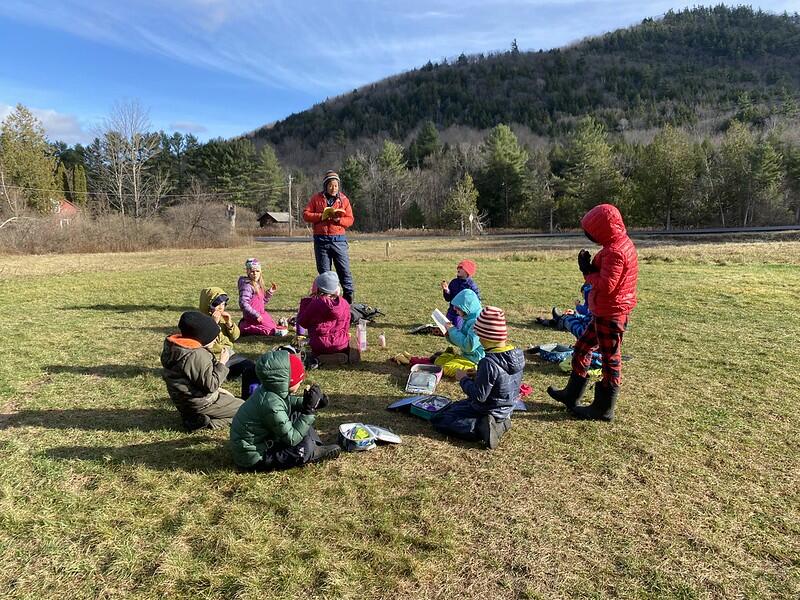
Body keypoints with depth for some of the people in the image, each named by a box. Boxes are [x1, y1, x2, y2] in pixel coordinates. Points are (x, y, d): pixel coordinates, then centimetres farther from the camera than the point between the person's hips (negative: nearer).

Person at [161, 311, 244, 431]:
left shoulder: (175, 348, 4)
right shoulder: (198, 355, -28)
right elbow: (211, 385, -26)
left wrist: (218, 389, 10)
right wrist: (221, 363, -18)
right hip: (199, 404, -10)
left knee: (231, 398, 30)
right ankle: (210, 422, -12)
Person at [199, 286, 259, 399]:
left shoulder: (223, 316, 8)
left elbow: (235, 337, 12)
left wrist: (230, 323, -6)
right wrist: (213, 323, -26)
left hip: (228, 354, 7)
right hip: (213, 358, -7)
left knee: (251, 367, -4)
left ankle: (248, 398, 9)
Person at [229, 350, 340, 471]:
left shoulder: (271, 389, -7)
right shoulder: (272, 405, -33)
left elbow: (289, 400, 17)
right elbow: (292, 439, -26)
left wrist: (305, 403, -1)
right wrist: (309, 410, -26)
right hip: (252, 458, -9)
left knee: (298, 416, 8)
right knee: (304, 447, -19)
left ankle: (317, 444, 10)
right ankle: (315, 453, 11)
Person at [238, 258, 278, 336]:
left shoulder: (258, 284, 9)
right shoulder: (247, 286, -19)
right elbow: (243, 303, -28)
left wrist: (270, 292, 5)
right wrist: (256, 315, -27)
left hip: (260, 313, 9)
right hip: (252, 316, -9)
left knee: (274, 325, 24)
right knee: (271, 330, -11)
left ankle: (245, 324, 17)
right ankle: (244, 328, -6)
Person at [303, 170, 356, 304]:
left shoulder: (343, 199, 7)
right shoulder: (316, 198, 6)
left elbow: (350, 220, 5)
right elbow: (306, 215, 0)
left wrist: (338, 220, -14)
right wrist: (322, 216, -12)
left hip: (339, 240, 0)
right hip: (321, 241, 0)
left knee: (345, 271, -4)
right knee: (324, 273, 6)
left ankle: (349, 301, 2)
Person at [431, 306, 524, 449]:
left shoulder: (489, 362, -32)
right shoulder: (518, 354, -7)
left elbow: (479, 396, -26)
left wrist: (464, 379, -11)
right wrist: (478, 376, 5)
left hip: (489, 412, -8)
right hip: (506, 409, 8)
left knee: (439, 420, 2)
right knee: (457, 406, 32)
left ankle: (481, 428, -11)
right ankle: (499, 423, 9)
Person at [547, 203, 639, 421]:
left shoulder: (615, 251, -22)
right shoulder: (620, 244, 10)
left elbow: (606, 285, -26)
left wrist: (588, 271, -13)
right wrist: (591, 268, -1)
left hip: (611, 314, -10)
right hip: (604, 312, 11)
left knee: (610, 359, 2)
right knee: (582, 348, 18)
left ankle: (604, 409, 16)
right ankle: (571, 395, 31)